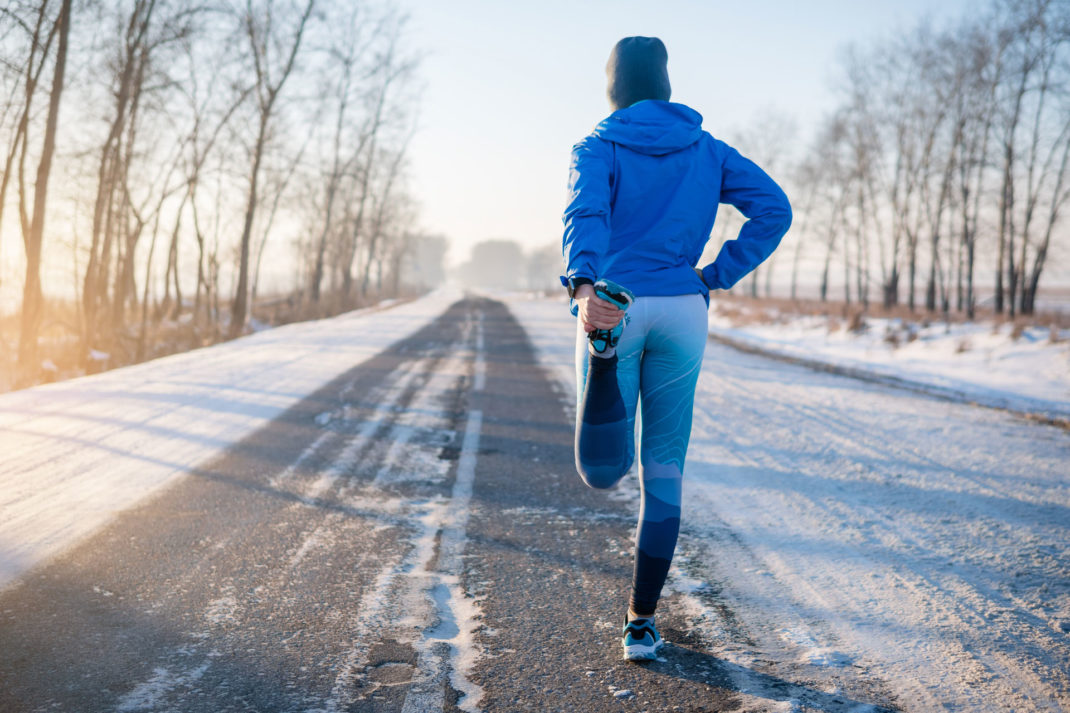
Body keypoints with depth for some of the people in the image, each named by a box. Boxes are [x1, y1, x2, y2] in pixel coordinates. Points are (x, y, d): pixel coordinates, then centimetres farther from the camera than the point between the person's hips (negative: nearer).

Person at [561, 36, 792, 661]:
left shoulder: (599, 148, 2)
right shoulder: (707, 150, 11)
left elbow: (586, 214, -20)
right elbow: (774, 210, 2)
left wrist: (583, 285, -37)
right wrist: (714, 277, 3)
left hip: (612, 306, -2)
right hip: (683, 313, 2)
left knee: (605, 466, 3)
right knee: (664, 470, 10)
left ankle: (605, 358, -30)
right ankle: (643, 621, 12)